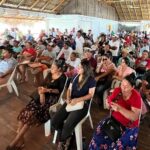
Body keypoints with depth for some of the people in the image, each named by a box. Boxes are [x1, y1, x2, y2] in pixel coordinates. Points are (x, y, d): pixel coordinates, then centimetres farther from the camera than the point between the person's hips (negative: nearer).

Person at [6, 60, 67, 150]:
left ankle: (15, 141, -15)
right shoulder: (50, 74, 15)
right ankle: (20, 138, -15)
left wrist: (48, 90, -19)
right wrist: (42, 92, -9)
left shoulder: (63, 77, -5)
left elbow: (60, 91, -9)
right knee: (26, 111, -17)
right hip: (43, 96, 7)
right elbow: (44, 85, 12)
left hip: (52, 98, -7)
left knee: (32, 113, -24)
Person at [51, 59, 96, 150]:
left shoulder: (91, 80, -6)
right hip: (71, 102, 6)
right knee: (55, 121, -11)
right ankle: (65, 138, 16)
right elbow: (69, 89, 15)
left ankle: (62, 141, 10)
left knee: (67, 125, -25)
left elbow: (90, 95, -10)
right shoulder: (75, 77, 11)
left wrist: (77, 100, -22)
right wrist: (68, 98, -6)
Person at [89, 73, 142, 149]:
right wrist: (110, 104, -16)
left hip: (129, 126, -4)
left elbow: (135, 117, -24)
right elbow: (109, 100, 6)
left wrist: (120, 109, -35)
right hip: (114, 119, 4)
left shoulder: (136, 97, -18)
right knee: (99, 133, -13)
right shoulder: (117, 90, -6)